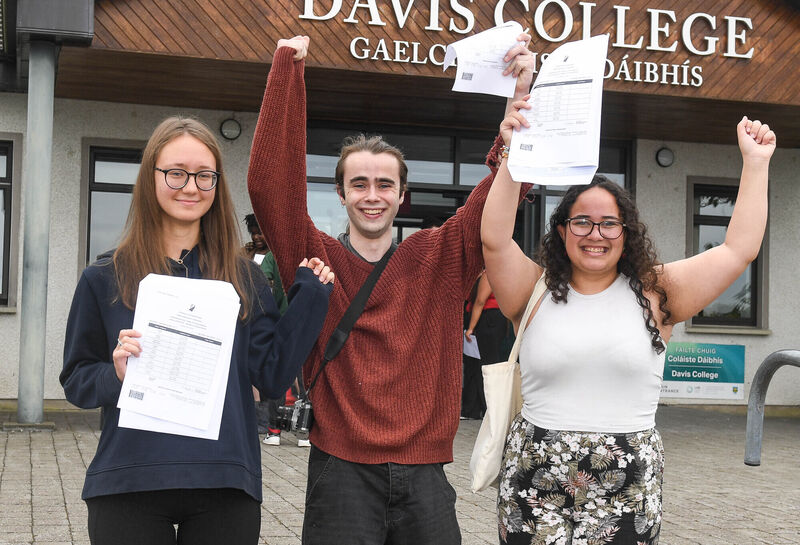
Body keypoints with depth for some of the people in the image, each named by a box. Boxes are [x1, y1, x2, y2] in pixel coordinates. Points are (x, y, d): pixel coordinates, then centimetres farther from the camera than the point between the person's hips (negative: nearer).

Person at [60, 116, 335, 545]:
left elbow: (273, 377, 2)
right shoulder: (104, 279, 3)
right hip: (129, 487, -1)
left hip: (225, 486, 1)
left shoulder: (243, 277, 7)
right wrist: (116, 373, -14)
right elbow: (76, 381, 7)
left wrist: (310, 297, -3)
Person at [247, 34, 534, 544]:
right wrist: (287, 66, -14)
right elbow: (270, 181, -10)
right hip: (343, 471, -2)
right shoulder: (317, 259, 2)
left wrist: (521, 96, -12)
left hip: (424, 475, 2)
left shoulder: (438, 258, 7)